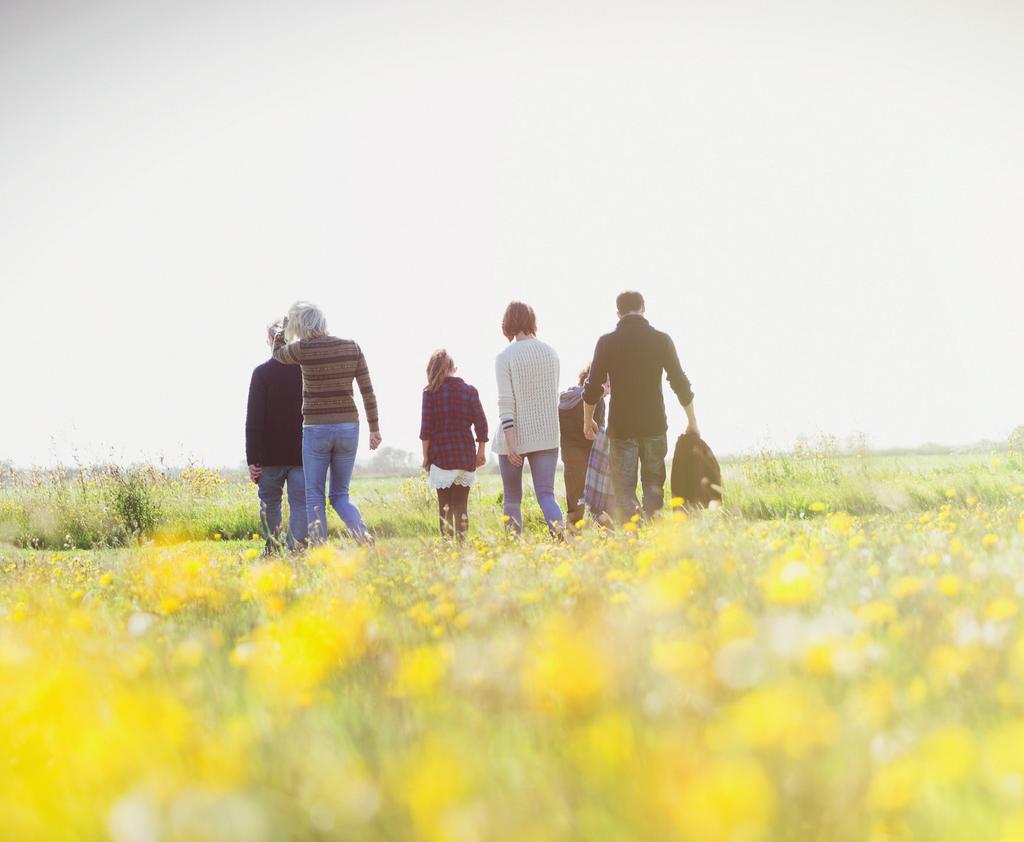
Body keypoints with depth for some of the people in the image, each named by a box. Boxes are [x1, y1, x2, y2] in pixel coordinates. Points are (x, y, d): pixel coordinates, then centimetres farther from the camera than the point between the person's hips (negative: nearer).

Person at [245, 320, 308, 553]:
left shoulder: (261, 373, -6)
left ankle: (273, 550, 15)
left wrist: (252, 459, -5)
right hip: (302, 453, 1)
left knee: (270, 502, 14)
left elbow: (254, 419, -8)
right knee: (300, 503, 0)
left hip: (271, 455, -1)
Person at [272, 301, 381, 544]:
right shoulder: (352, 347, 1)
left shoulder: (302, 349, -9)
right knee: (340, 495, 14)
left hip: (316, 429, -3)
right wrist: (374, 428, 7)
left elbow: (278, 354, 15)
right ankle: (362, 534, -13)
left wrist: (283, 330, 25)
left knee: (314, 496, 8)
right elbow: (368, 391, 1)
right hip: (348, 427, 3)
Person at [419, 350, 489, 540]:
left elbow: (426, 427, -4)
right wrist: (481, 452, 12)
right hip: (466, 455, 2)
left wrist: (425, 456, 3)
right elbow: (481, 424, 3)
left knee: (444, 504, 5)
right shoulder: (470, 390, 5)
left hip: (441, 456, -2)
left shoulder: (431, 392, -2)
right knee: (461, 504, 4)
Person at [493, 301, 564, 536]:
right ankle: (560, 535, -25)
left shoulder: (505, 358, -9)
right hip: (547, 437, 3)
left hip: (515, 437, -3)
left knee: (512, 497, 11)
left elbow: (506, 403, -15)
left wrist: (510, 443, -16)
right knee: (546, 494, -1)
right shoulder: (550, 353, 6)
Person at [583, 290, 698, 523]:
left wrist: (587, 421, 15)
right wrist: (692, 421, 13)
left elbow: (592, 388, 0)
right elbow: (681, 384, 2)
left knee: (624, 488, 1)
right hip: (655, 425, 1)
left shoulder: (607, 342, -2)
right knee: (653, 484, 15)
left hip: (621, 427, -1)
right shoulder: (661, 340, -1)